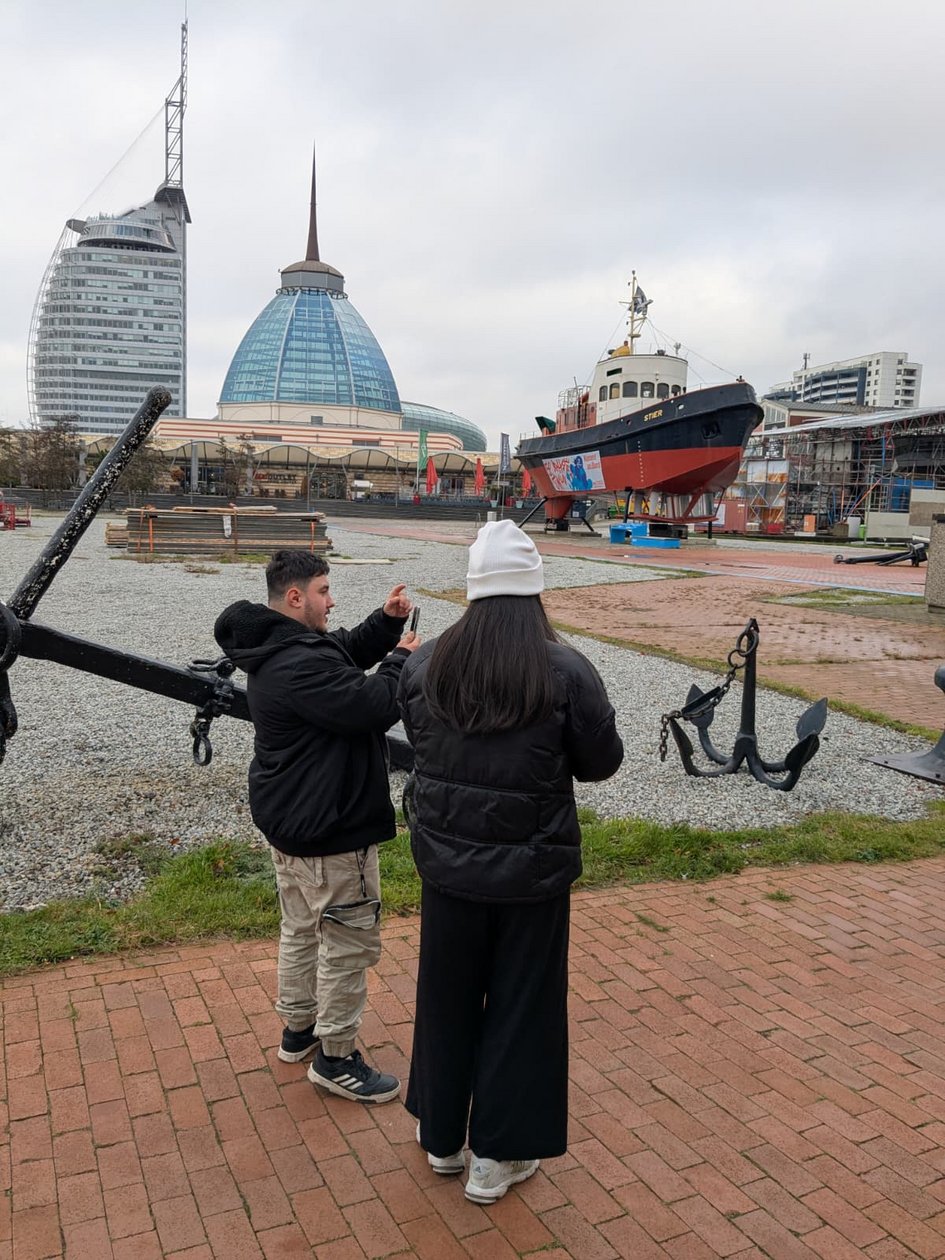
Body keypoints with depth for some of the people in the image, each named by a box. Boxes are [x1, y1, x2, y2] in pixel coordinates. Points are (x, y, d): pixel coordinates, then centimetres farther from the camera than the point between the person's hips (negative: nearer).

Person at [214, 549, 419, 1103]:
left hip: (291, 820, 11)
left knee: (302, 927, 23)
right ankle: (336, 1057, 18)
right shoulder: (300, 664, -28)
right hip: (329, 830, -11)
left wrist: (386, 622, -1)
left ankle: (298, 1028, 39)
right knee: (350, 942, 3)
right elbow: (374, 706, -30)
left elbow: (349, 653, 16)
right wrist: (401, 660, -13)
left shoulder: (280, 647, 7)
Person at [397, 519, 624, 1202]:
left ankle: (442, 1136, 39)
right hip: (532, 869, -3)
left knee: (448, 994, 21)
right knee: (521, 1004, 15)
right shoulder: (565, 671, -18)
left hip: (448, 861, 3)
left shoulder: (425, 663, -8)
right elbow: (603, 761, -7)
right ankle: (496, 1156, 29)